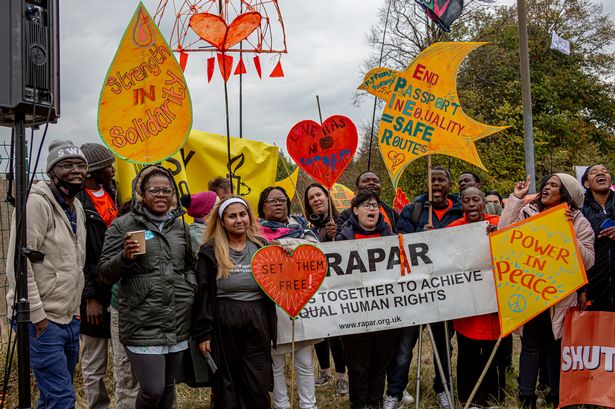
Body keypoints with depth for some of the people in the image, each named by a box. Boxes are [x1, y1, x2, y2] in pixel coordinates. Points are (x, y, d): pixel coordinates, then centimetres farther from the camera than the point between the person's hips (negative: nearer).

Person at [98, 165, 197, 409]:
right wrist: (125, 257, -22)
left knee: (168, 387, 15)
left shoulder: (179, 225, 10)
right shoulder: (123, 224, -4)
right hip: (142, 324, -5)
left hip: (178, 322, 5)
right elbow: (105, 274, -3)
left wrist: (191, 287, 5)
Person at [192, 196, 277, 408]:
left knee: (258, 386, 4)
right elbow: (202, 295, -3)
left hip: (257, 322, 2)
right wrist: (202, 333, -7)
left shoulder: (261, 246, 8)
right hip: (223, 324, -2)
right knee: (227, 385, 7)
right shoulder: (210, 252, -1)